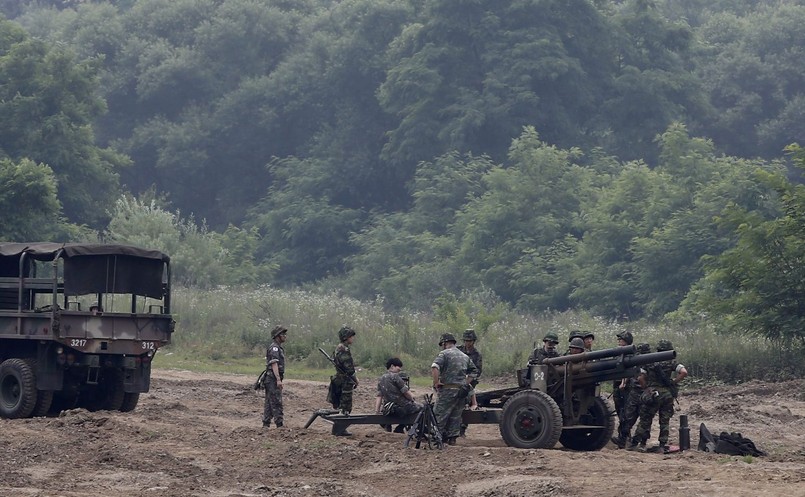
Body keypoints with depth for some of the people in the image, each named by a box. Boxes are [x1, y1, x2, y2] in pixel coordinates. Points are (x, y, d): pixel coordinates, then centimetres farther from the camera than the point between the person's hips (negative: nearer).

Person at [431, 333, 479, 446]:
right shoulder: (465, 356, 18)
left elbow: (434, 367, -21)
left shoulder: (444, 354, -5)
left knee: (440, 415, -2)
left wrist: (436, 383, -13)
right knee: (456, 416, 12)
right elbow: (474, 371, 23)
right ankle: (452, 438, 12)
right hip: (462, 391, 7)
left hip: (448, 390, -7)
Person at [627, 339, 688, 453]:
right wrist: (673, 382, -2)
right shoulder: (672, 362, 0)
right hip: (668, 395, 0)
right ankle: (663, 445, 5)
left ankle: (634, 444, 5)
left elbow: (641, 378, 1)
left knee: (645, 420, 5)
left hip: (652, 394, 0)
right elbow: (684, 372, -12)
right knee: (665, 421, 8)